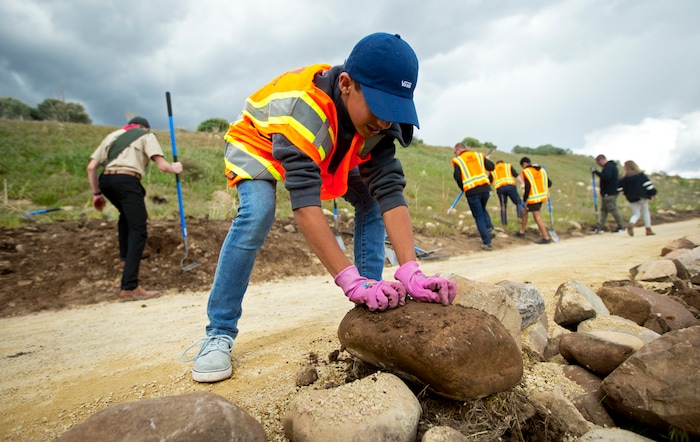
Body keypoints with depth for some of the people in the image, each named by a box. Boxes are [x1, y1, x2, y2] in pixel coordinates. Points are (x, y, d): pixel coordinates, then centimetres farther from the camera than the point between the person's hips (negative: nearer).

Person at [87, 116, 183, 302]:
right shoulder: (146, 135, 17)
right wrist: (174, 168, 22)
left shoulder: (113, 135, 30)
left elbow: (91, 167, 20)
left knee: (126, 216, 33)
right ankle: (129, 288, -12)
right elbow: (162, 166, 2)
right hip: (127, 180, -6)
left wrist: (97, 193, 27)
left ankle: (124, 258, 40)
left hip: (105, 180, 6)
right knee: (138, 231, -5)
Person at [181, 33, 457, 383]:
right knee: (257, 214, -31)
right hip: (259, 145, -5)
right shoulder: (303, 107, -43)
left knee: (370, 201, -9)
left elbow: (391, 193, -33)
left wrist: (410, 273, -44)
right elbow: (305, 204, -50)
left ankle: (373, 300, 1)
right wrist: (351, 281, -56)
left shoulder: (379, 121, -25)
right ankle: (218, 334, -17)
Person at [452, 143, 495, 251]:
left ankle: (487, 243, 8)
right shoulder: (479, 155, 12)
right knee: (483, 209, 31)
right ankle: (490, 229, 12)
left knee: (479, 217, 6)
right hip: (485, 188, 4)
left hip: (471, 191, -4)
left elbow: (457, 177, -8)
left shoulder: (457, 160, 1)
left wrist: (462, 188, 10)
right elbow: (491, 167, 10)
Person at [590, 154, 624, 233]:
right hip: (608, 193, 11)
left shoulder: (609, 166, -15)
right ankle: (599, 227, 12)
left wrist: (596, 171, -24)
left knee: (613, 210, -4)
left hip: (609, 194, -11)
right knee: (603, 210, 10)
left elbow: (606, 177, -29)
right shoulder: (610, 166, 18)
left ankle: (621, 227, 3)